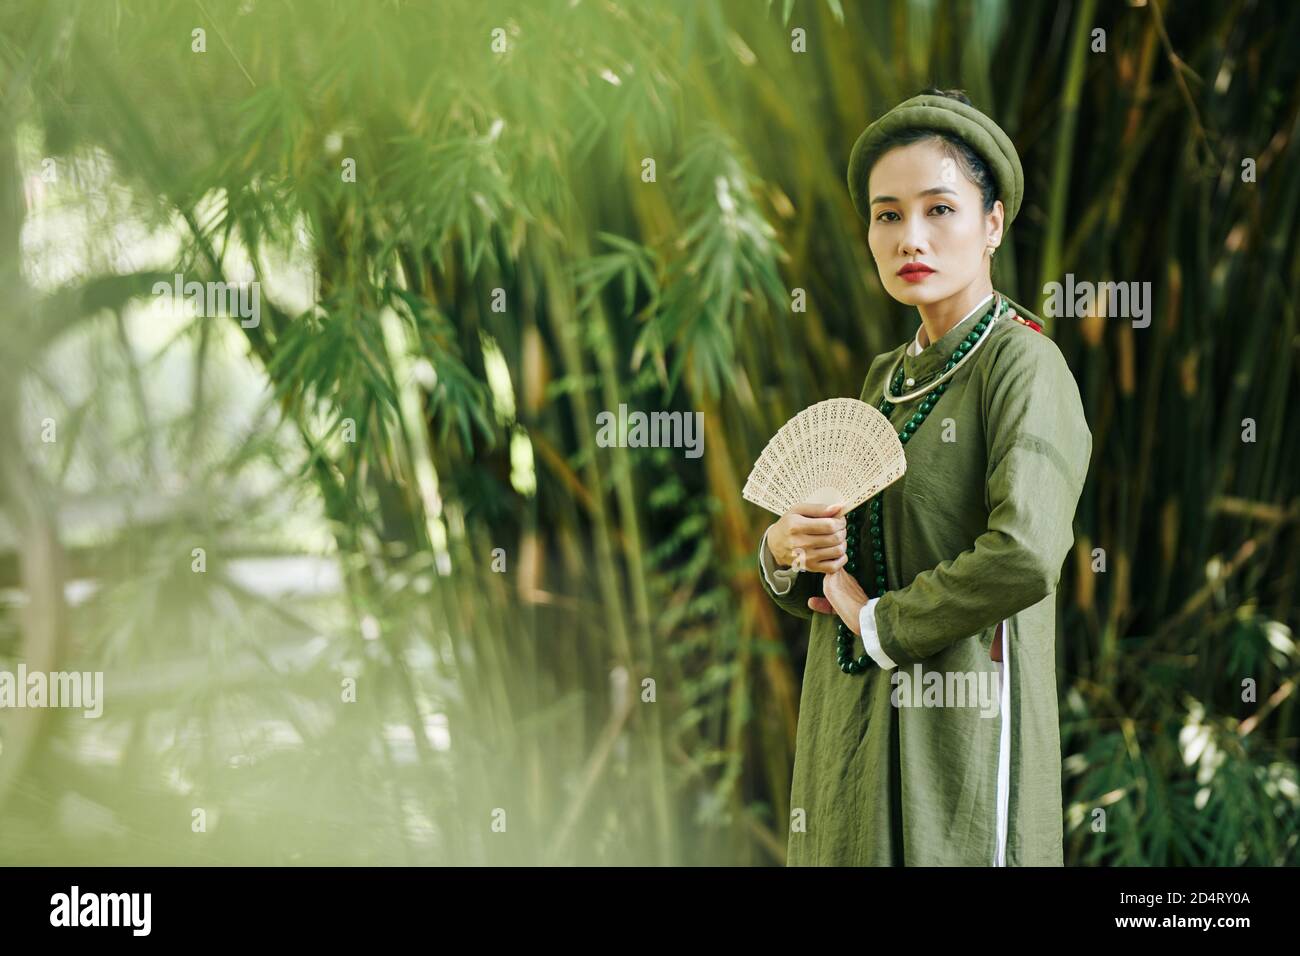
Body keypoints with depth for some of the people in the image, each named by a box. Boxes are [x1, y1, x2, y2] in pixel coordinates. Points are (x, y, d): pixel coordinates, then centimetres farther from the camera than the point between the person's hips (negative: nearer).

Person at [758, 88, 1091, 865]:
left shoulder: (1024, 365, -11)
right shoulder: (886, 377, 12)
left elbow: (1026, 555, -27)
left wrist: (878, 621, -13)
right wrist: (784, 552, -6)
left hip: (956, 735, -7)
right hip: (852, 733, 7)